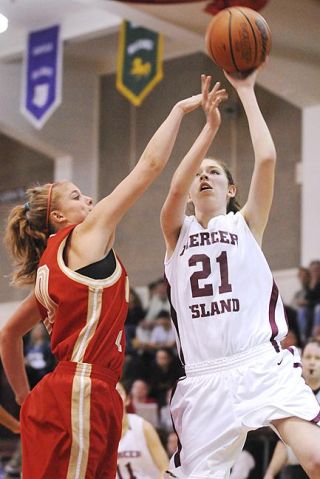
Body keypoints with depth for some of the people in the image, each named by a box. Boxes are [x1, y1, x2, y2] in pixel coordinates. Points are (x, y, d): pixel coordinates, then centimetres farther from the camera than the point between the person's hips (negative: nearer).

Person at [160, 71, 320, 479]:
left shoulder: (245, 224, 14)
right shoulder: (177, 232, 16)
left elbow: (266, 159, -1)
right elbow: (175, 189, -6)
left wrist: (246, 91, 4)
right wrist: (210, 125, -10)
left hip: (263, 364, -2)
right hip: (204, 377, 2)